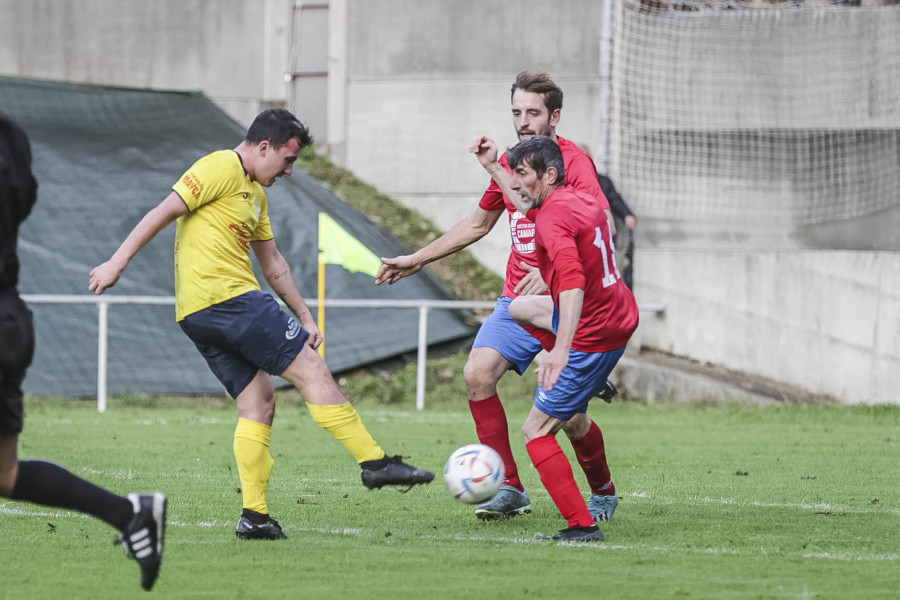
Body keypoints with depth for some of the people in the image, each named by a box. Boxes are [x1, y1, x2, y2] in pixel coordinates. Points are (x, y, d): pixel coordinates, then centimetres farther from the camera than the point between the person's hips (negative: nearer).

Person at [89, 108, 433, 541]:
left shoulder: (256, 193, 24)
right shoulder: (221, 169, -7)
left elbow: (272, 262, 29)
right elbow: (163, 213, -12)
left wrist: (305, 316, 27)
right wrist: (118, 263, -17)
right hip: (227, 297, -10)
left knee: (258, 405, 6)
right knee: (313, 370, -7)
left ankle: (254, 516, 1)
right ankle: (375, 463, -5)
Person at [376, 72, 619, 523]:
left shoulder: (575, 163, -12)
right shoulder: (508, 164, 10)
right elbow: (478, 224, 26)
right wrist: (416, 260, 27)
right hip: (517, 300, 6)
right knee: (477, 374, -14)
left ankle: (605, 492, 15)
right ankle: (509, 489, -6)